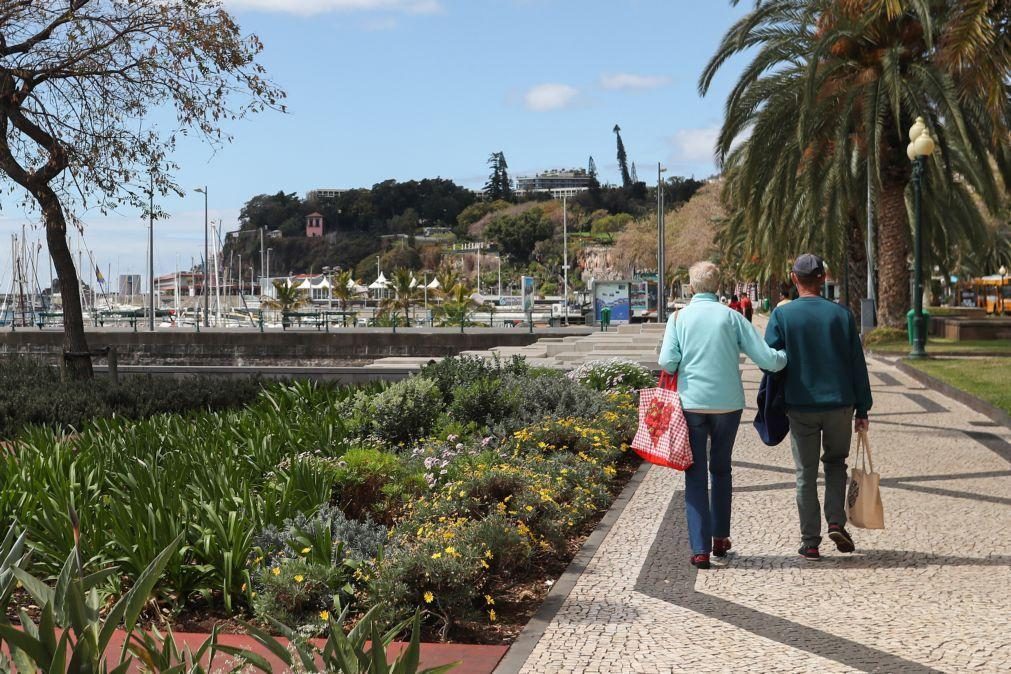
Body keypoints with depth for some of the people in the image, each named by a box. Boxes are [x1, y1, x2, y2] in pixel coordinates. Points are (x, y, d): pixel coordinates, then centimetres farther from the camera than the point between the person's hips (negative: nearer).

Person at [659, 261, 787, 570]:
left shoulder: (679, 317, -1)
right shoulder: (731, 316, 0)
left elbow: (667, 363, -11)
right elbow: (767, 359, -5)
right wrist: (788, 355, 16)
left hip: (692, 403, -1)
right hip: (728, 403, 1)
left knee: (696, 474, 4)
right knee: (721, 469, 19)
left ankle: (700, 549, -1)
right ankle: (720, 538, 27)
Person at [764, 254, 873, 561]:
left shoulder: (782, 314, -4)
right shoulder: (841, 314, 0)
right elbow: (858, 365, 2)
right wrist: (862, 409, 8)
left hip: (800, 407, -1)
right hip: (840, 404, 1)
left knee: (806, 474, 8)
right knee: (836, 462, 22)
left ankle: (810, 542, 9)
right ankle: (836, 522, 7)